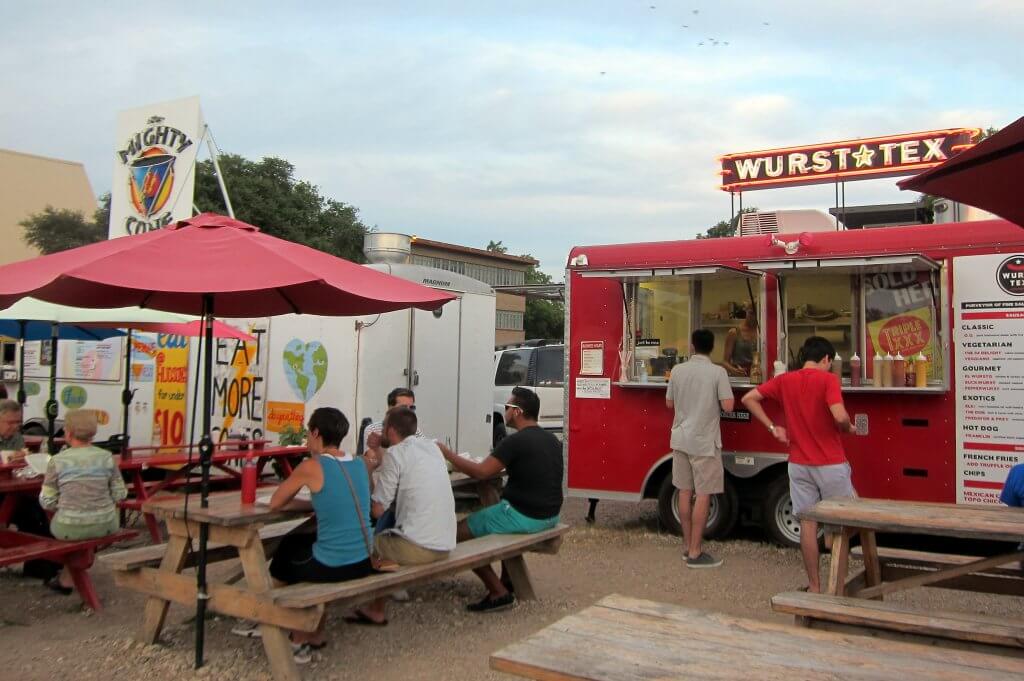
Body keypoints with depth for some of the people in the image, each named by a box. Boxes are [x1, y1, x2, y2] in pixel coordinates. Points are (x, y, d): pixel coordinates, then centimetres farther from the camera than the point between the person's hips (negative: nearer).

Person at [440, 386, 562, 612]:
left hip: (525, 517, -9)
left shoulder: (516, 441, -17)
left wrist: (447, 453, -11)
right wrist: (502, 466, 21)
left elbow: (480, 472, -21)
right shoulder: (552, 440, 10)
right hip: (551, 515, 9)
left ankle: (499, 593, -1)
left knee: (459, 532, 2)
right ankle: (509, 580, 33)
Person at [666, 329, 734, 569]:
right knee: (703, 495, 1)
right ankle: (695, 553, 3)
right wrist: (713, 401, 7)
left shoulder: (677, 370, 2)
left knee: (685, 492, 12)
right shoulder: (718, 372, -10)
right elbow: (728, 406, -13)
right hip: (704, 442, -5)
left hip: (680, 439, 5)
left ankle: (687, 545, 22)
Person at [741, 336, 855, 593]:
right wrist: (848, 428, 0)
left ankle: (814, 587, 13)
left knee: (807, 524, 7)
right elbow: (840, 417, -23)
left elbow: (748, 399, 3)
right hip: (830, 464, -4)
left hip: (799, 464, 4)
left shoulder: (784, 380, 4)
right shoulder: (828, 379, -10)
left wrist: (773, 427, 5)